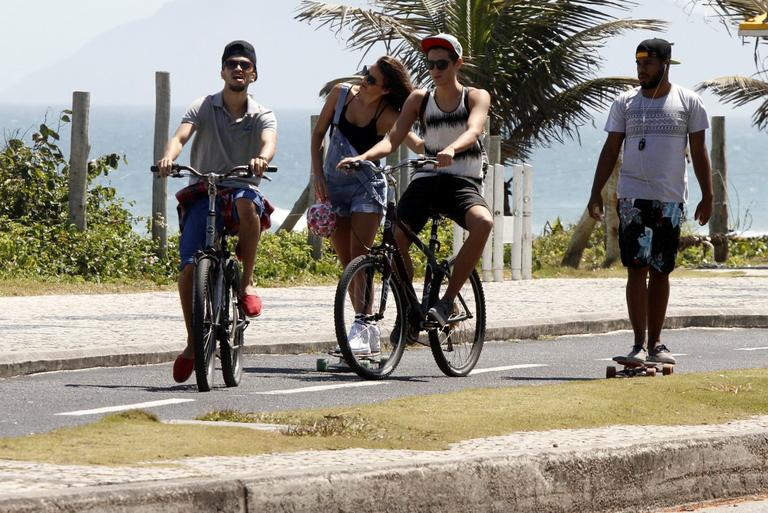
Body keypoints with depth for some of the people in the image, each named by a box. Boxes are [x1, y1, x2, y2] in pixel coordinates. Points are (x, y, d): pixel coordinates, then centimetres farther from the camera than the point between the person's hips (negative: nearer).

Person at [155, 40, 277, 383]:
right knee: (189, 268, -18)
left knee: (247, 202, -39)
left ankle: (246, 281, -21)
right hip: (203, 193, 0)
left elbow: (269, 142, -17)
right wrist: (169, 157, -37)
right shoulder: (203, 108, 4)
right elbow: (180, 136, -13)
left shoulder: (262, 116, 5)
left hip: (241, 189, 0)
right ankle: (193, 342, 2)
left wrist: (262, 158, -42)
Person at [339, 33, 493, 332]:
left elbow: (473, 130, -20)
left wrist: (451, 149, -43)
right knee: (395, 237, -24)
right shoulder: (419, 100, 9)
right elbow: (392, 139, -2)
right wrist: (363, 157, -24)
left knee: (483, 222, -35)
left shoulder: (476, 97, 2)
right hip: (427, 179, 2)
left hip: (464, 183, -2)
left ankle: (446, 301, -25)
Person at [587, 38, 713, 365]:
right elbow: (611, 150, 8)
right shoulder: (625, 103, 7)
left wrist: (707, 196, 1)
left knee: (661, 271, 7)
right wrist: (596, 193, 2)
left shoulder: (688, 102, 6)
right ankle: (640, 344, -12)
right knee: (637, 268, -9)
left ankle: (655, 343, 14)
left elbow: (699, 152, 7)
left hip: (670, 200, 1)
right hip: (633, 197, -1)